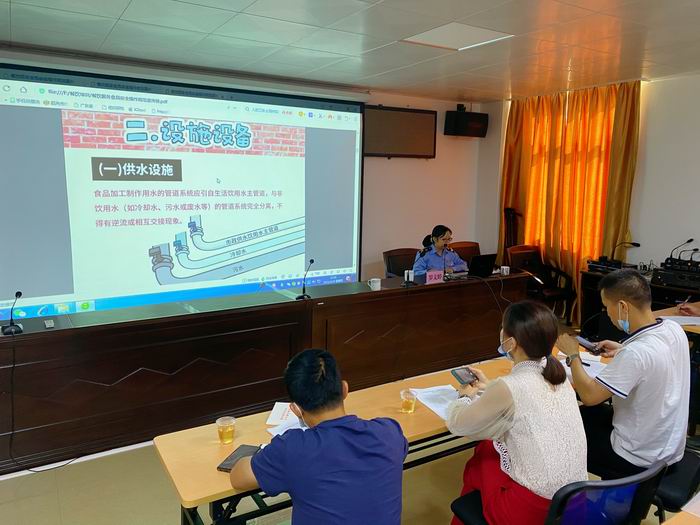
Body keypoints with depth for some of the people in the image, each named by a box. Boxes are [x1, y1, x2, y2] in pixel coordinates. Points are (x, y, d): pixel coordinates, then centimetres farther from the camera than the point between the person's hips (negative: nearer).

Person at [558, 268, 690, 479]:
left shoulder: (635, 353, -34)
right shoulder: (674, 329, -9)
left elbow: (589, 396, -24)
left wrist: (573, 355, -12)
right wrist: (623, 351, 7)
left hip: (639, 460, -7)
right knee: (591, 413, 23)